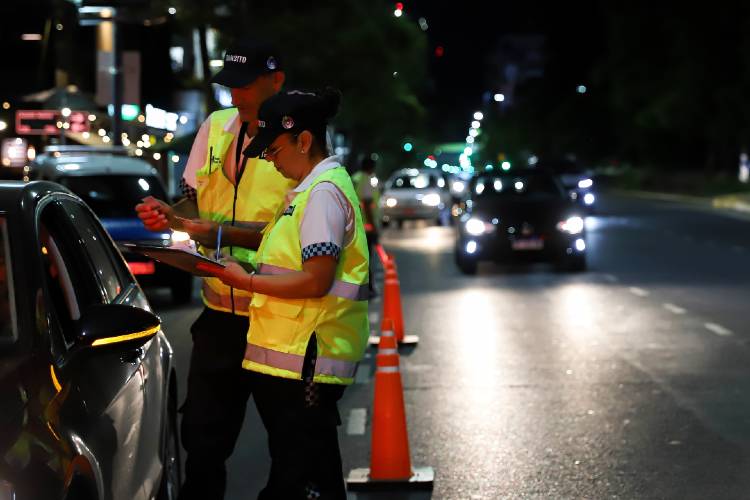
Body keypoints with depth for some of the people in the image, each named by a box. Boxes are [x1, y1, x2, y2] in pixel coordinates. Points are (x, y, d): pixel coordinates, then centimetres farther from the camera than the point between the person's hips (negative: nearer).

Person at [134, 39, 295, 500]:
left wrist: (220, 232, -25)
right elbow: (194, 202, 15)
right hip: (220, 310, 5)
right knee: (203, 434, 9)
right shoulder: (216, 127, 9)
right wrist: (170, 215, -7)